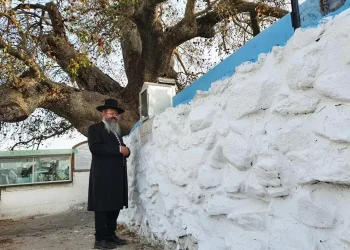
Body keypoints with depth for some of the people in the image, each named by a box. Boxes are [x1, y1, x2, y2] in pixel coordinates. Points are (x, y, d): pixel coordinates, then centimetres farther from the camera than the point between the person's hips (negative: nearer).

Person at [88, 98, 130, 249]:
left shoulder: (116, 131, 24)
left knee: (115, 206, 11)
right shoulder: (95, 128, 0)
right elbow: (95, 147, -16)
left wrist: (126, 150, 0)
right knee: (102, 207, -2)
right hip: (103, 175, -8)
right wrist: (118, 149, -16)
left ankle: (111, 235, 22)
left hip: (117, 176, 8)